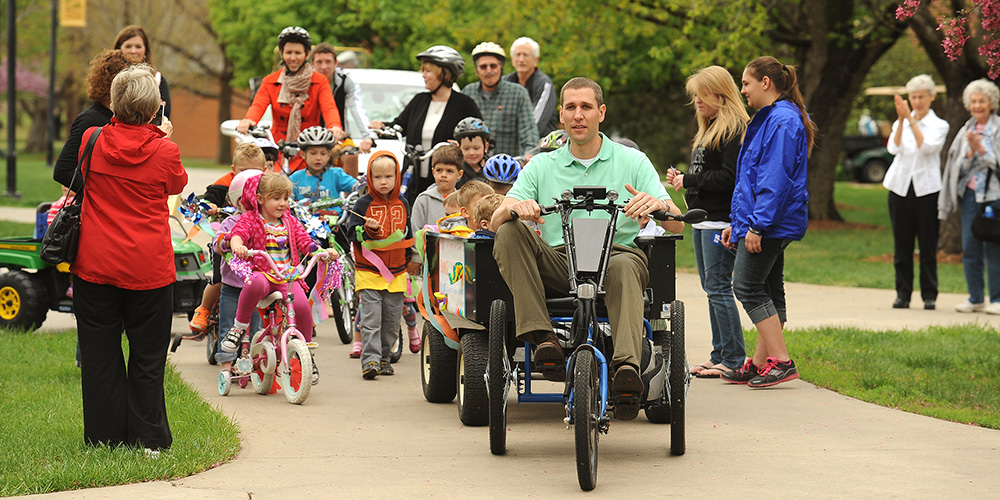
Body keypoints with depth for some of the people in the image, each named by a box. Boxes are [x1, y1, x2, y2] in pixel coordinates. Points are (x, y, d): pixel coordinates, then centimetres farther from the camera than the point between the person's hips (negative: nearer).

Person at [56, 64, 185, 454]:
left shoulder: (91, 141, -6)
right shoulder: (164, 152, -12)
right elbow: (177, 185, 9)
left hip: (94, 265, 2)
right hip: (148, 268, -2)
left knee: (99, 352, 11)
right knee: (147, 354, 9)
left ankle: (104, 436, 16)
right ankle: (148, 439, 12)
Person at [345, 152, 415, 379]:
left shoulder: (402, 204, 9)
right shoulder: (364, 204, -4)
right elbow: (352, 233, -6)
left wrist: (410, 259, 24)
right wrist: (368, 229, -23)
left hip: (396, 272, 4)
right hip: (369, 272, -4)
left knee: (392, 319, 7)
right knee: (371, 318, -11)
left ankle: (384, 357, 20)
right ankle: (370, 360, -12)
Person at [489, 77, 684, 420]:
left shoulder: (632, 162, 14)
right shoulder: (541, 167, 18)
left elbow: (676, 225, 3)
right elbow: (495, 222, 7)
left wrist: (658, 204, -22)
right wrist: (513, 207, -19)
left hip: (617, 253, -2)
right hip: (558, 262, 2)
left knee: (625, 266, -38)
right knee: (510, 234, -25)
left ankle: (627, 366, -58)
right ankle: (541, 337, -35)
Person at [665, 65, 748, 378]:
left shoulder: (735, 129, -13)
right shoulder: (708, 129, 19)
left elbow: (729, 177, -20)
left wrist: (689, 181, -16)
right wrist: (682, 179, 6)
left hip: (722, 221, -10)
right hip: (703, 220, 10)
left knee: (718, 286, -10)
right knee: (711, 287, 12)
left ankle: (734, 360, -6)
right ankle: (720, 356, 18)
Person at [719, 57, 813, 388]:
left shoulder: (782, 121, -15)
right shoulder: (768, 119, 19)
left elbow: (776, 179, -22)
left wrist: (756, 224, -23)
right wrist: (737, 222, 23)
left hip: (770, 221, -11)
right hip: (768, 223, 11)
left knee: (747, 287, -11)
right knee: (769, 290, 11)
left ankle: (781, 361, -12)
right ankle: (760, 364, 14)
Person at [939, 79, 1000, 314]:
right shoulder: (966, 131, 14)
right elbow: (959, 166, 10)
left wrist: (981, 149, -16)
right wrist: (970, 152, -7)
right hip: (969, 193, 5)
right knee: (970, 247, 3)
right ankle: (975, 298, 12)